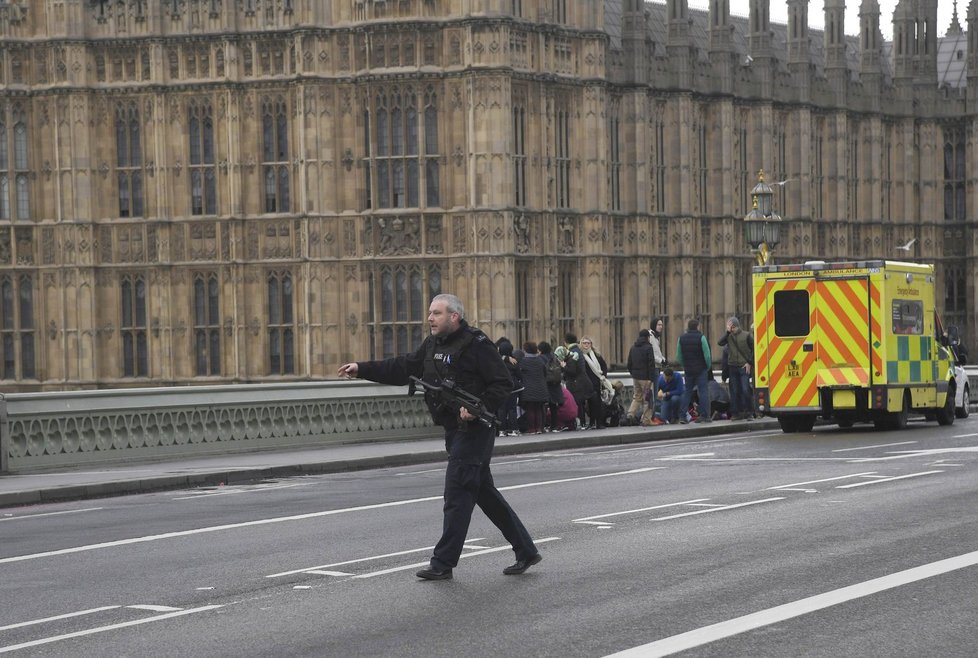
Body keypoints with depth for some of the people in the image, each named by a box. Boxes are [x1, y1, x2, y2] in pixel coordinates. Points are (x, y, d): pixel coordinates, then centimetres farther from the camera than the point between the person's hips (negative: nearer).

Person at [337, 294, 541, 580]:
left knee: (457, 494, -8)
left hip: (473, 429, -9)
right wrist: (362, 369, 4)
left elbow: (503, 385, -15)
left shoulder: (476, 345, -13)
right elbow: (403, 368, 12)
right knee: (484, 492, 14)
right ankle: (526, 551, 22)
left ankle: (443, 563, -3)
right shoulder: (433, 345, 13)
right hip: (454, 429, 9)